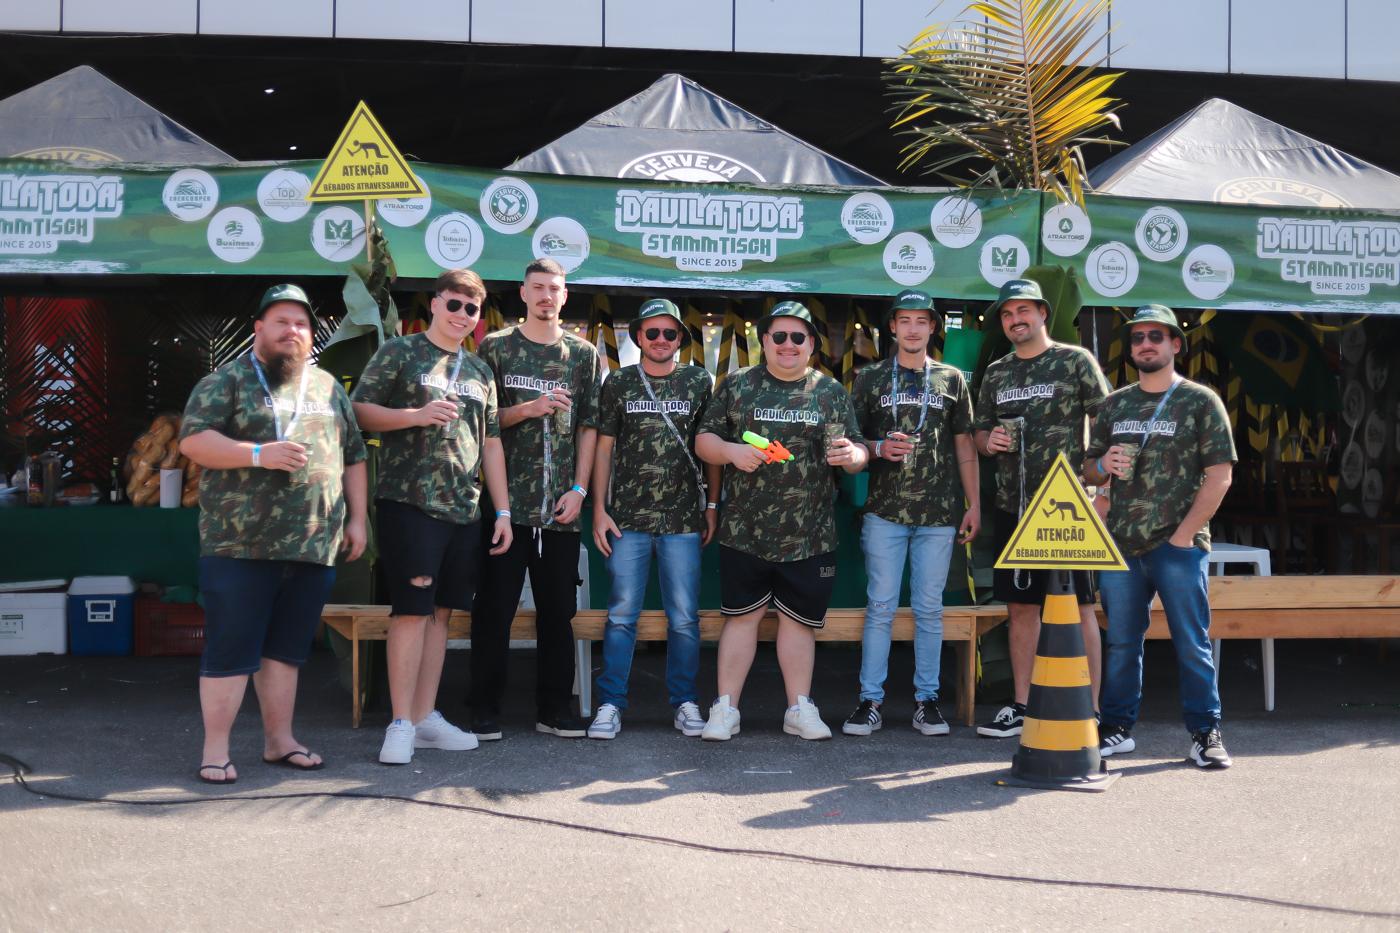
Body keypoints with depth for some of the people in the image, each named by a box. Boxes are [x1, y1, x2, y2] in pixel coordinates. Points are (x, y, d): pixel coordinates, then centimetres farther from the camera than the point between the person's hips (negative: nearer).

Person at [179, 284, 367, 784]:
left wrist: (356, 519, 13)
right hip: (240, 543, -5)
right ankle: (215, 751, 4)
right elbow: (192, 440, -9)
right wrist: (259, 454, -19)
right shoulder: (225, 381, 1)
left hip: (313, 546, 5)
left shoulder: (328, 387, 17)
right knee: (230, 648, -3)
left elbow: (353, 457, 20)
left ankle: (279, 739, 22)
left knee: (287, 648, 12)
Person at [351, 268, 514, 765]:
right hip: (408, 502, -6)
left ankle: (425, 717, 15)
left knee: (440, 611, 8)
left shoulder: (480, 370, 18)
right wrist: (416, 415, -18)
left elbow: (491, 443, 18)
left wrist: (503, 510, 13)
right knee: (412, 610, -7)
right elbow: (359, 411, -4)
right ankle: (401, 723, -2)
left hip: (463, 509, 6)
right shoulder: (399, 352, 1)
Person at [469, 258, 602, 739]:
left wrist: (579, 489, -1)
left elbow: (589, 426, 8)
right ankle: (485, 710, 8)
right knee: (494, 608, 0)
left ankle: (554, 708, 15)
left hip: (561, 505, 2)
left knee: (558, 609, 7)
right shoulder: (496, 347, 6)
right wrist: (529, 409, -12)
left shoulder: (583, 353, 10)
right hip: (506, 500, -2)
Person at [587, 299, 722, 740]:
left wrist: (713, 505, 4)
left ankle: (685, 702, 14)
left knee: (684, 617, 3)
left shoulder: (699, 382, 7)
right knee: (621, 615, 0)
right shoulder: (618, 383, 7)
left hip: (684, 520, 0)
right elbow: (603, 447, 7)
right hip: (627, 519, 0)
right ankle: (611, 704, 6)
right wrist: (599, 509, 1)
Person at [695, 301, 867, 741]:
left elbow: (856, 453, 7)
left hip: (810, 536, 1)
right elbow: (704, 439, 5)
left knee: (800, 619, 8)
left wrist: (852, 455, -16)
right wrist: (731, 451, -15)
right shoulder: (737, 386, 5)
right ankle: (725, 708, 11)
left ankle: (800, 708, 18)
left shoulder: (831, 392, 8)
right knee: (741, 615, 4)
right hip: (745, 532, -1)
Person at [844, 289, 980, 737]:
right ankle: (871, 700, 5)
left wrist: (974, 504, 6)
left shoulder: (951, 379, 10)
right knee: (880, 607, 0)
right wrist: (879, 448, -12)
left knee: (930, 609, 5)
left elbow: (964, 445, 11)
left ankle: (926, 699, 12)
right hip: (884, 511, -1)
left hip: (939, 514, 1)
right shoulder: (870, 377, 8)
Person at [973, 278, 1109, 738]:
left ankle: (1090, 710, 1)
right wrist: (988, 441, -2)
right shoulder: (996, 373, 14)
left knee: (1078, 606, -3)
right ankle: (1021, 705, 16)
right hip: (1013, 506, 5)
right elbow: (980, 433, 21)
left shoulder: (1075, 361, -1)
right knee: (1021, 605, 9)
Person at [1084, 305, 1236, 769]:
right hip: (1120, 546, 4)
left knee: (1192, 644, 0)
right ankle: (1117, 728, 19)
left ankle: (1205, 733, 9)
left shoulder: (1201, 401, 1)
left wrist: (1185, 533, -12)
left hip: (1179, 545, -4)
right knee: (1121, 641, 9)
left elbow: (1220, 474, -5)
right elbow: (1090, 472, 18)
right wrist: (1104, 464, -7)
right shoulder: (1114, 405, 13)